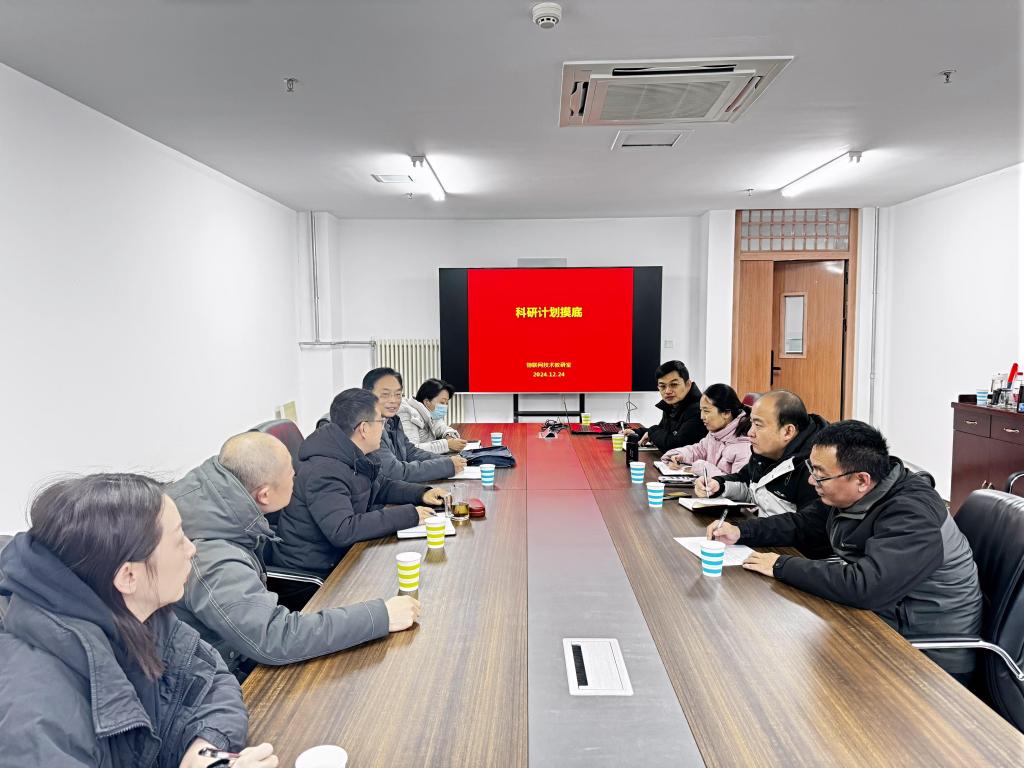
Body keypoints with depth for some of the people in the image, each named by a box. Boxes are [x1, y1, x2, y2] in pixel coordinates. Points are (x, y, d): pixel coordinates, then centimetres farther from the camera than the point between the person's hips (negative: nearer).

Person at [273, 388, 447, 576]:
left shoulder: (360, 456, 2)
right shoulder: (324, 472, -28)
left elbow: (382, 485, 18)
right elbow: (342, 531, -36)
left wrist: (422, 493, -1)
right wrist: (408, 515, -31)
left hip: (342, 552, 8)